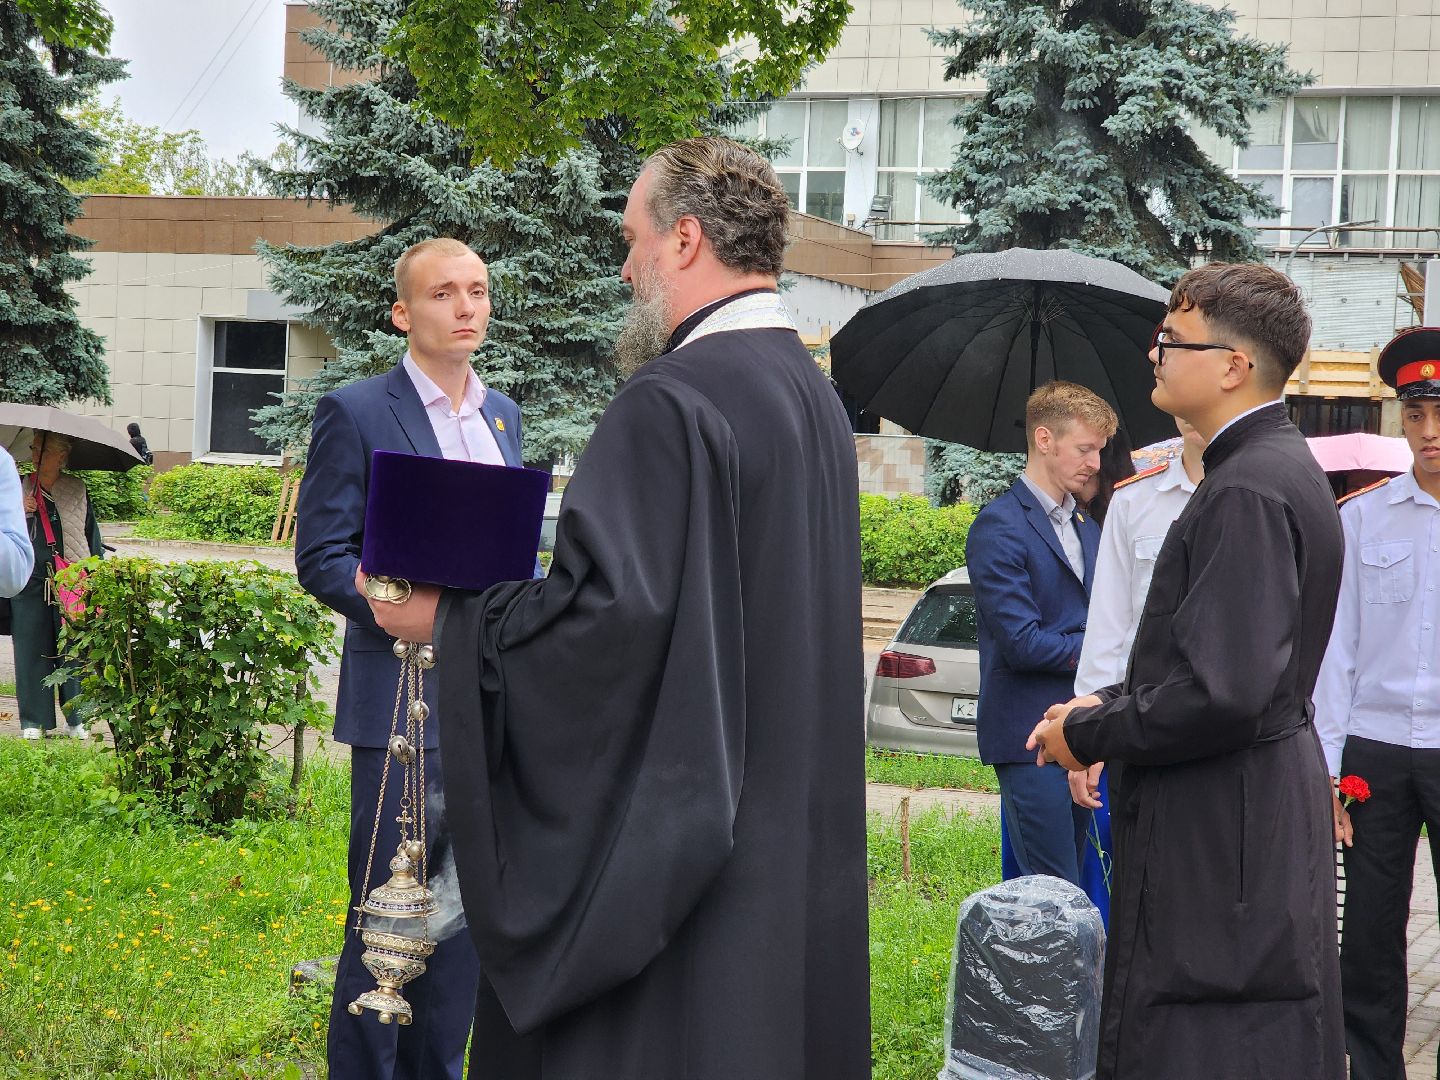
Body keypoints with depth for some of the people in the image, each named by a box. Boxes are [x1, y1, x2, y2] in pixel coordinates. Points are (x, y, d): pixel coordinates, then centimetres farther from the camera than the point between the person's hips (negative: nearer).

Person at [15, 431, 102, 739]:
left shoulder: (77, 491, 8)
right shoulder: (21, 489, 8)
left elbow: (91, 535, 12)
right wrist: (19, 512, -12)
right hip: (31, 583, 1)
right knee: (31, 650, 1)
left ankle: (76, 719, 9)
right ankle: (33, 721, 9)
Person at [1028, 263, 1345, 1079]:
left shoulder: (1248, 492, -20)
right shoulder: (1281, 467, 12)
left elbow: (1222, 694, -27)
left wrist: (1089, 735, -13)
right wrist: (1109, 705, 9)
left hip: (1220, 848, -10)